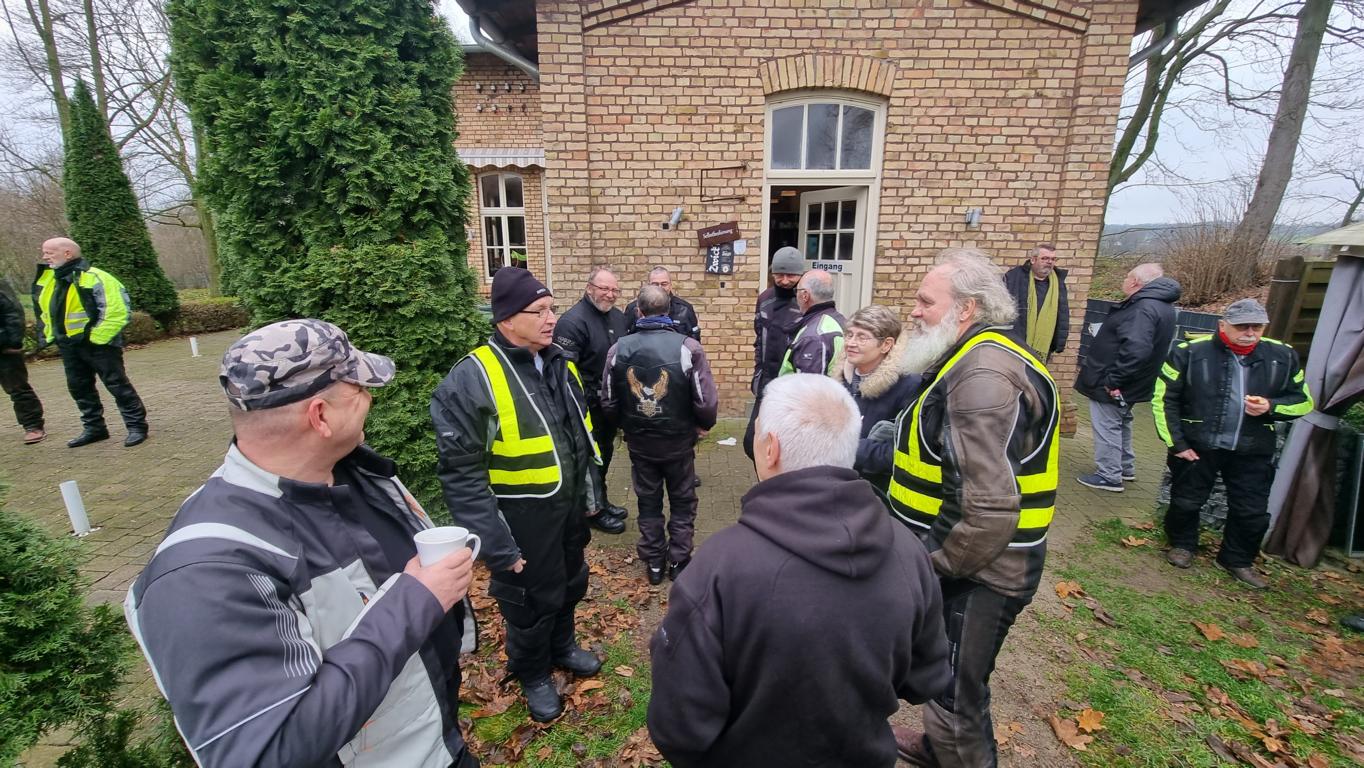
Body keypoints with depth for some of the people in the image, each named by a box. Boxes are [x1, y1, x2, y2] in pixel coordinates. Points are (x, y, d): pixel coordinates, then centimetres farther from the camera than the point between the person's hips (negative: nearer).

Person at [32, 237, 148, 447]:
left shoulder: (95, 278, -16)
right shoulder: (45, 279, 10)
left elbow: (117, 312, -20)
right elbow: (44, 311, 23)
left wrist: (97, 338, -19)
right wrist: (49, 336, 15)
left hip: (97, 344, -9)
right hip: (68, 347, 9)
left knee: (117, 384, -4)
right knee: (79, 388, 14)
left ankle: (136, 426, 3)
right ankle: (94, 428, 25)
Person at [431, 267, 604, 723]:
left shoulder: (560, 363, 1)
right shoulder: (474, 378, -22)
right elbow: (461, 472, -22)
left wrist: (590, 493, 15)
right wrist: (496, 545, -21)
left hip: (569, 509, 7)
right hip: (522, 522, -6)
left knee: (570, 584, 25)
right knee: (532, 601, 15)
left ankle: (562, 646, 54)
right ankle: (532, 674, 44)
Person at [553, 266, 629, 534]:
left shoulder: (618, 316, 6)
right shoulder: (573, 320, -19)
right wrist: (589, 398, -23)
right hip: (589, 405, -8)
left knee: (605, 453, 20)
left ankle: (602, 502, 37)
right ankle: (594, 510, 23)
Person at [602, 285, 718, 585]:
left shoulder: (619, 349, -10)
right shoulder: (688, 347, -18)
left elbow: (609, 401, -4)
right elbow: (707, 402, -17)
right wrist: (703, 425, 4)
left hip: (639, 442, 2)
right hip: (679, 441, -2)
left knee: (648, 502, 19)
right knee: (682, 502, 19)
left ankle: (653, 563, 31)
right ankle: (678, 561, 28)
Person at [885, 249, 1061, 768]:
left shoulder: (982, 375, -26)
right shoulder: (979, 357, 8)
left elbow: (991, 506, -32)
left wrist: (939, 566, -17)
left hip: (975, 573, -10)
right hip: (962, 562, 10)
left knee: (957, 690, 9)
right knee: (945, 676, 28)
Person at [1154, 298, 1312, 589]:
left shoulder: (1282, 356, -2)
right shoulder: (1190, 352, -13)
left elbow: (1303, 401, 9)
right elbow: (1164, 399, -9)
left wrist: (1271, 407, -15)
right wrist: (1176, 443, -10)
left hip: (1252, 452, 3)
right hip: (1196, 447, -3)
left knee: (1252, 512, 12)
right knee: (1185, 502, 11)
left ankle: (1238, 561, 34)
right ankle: (1182, 545, 36)